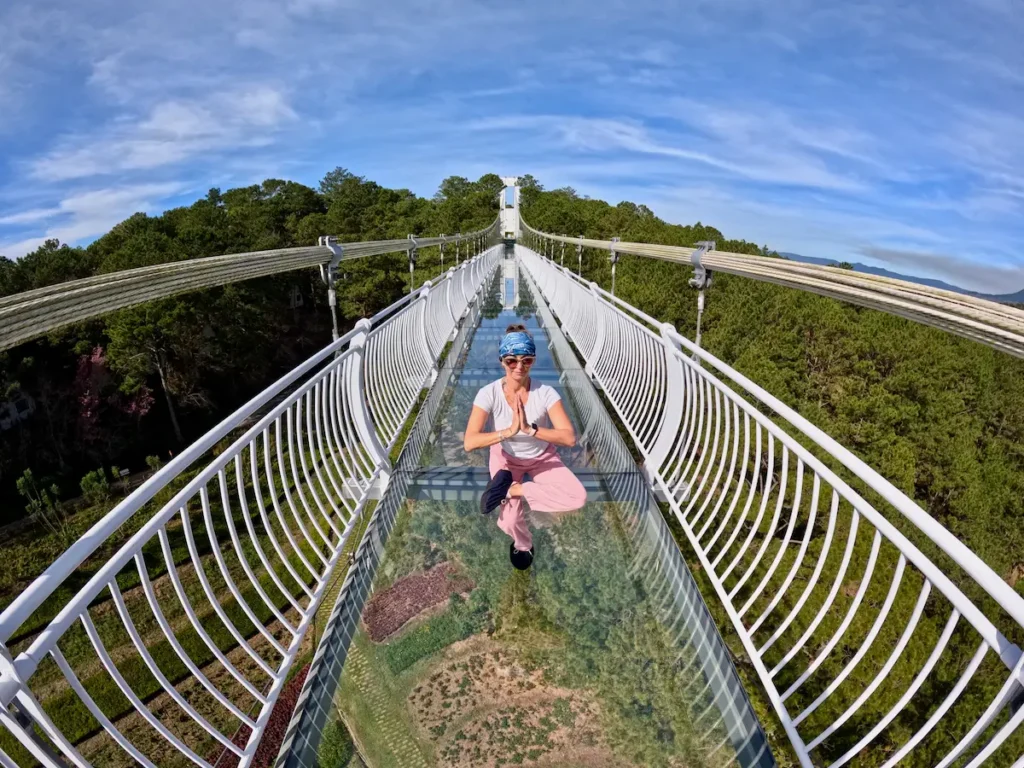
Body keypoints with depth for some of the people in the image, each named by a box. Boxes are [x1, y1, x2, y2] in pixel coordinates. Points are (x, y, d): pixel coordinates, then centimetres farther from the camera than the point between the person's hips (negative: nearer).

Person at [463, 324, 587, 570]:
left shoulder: (545, 393, -24)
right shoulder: (489, 394, -25)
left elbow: (570, 438, -30)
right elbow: (469, 442, -32)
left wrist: (530, 429, -43)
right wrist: (510, 430, -43)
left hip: (542, 457, 1)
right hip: (505, 457, -1)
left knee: (578, 497, -23)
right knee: (510, 522, -16)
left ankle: (511, 488, -12)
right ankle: (523, 544, 22)